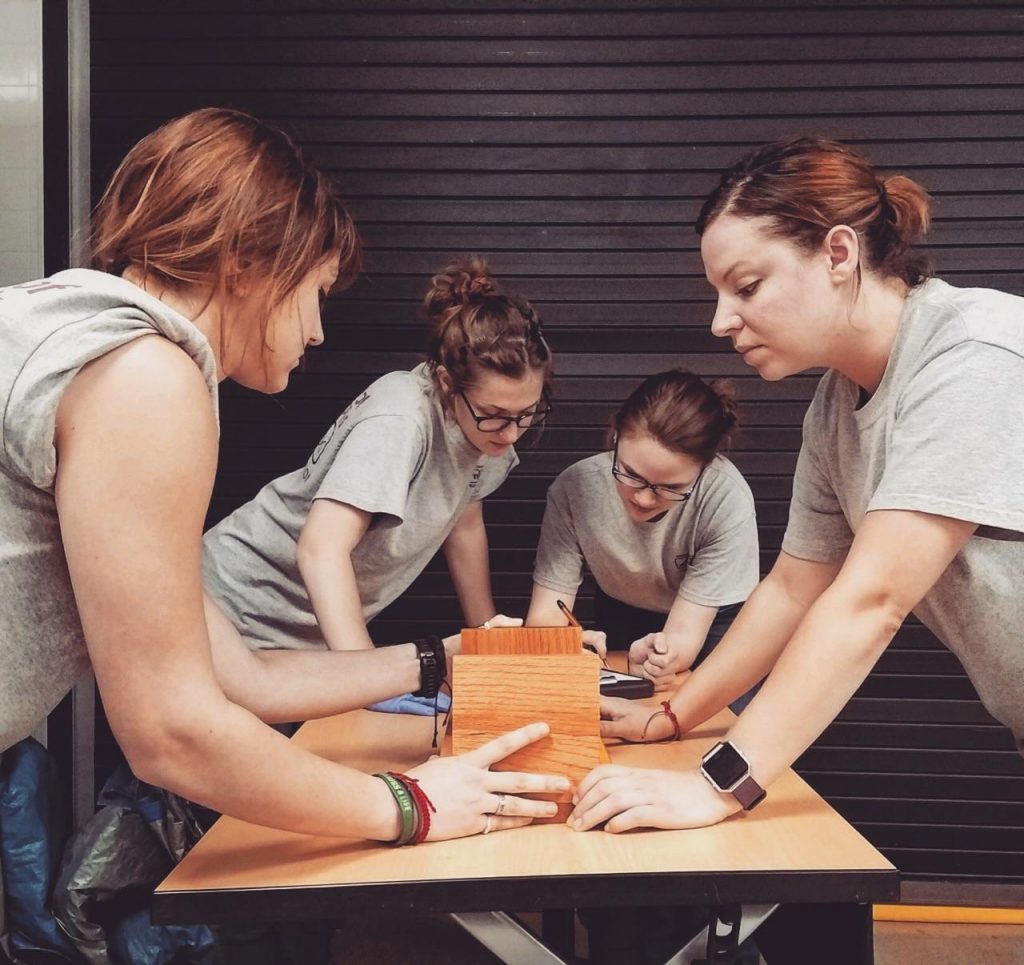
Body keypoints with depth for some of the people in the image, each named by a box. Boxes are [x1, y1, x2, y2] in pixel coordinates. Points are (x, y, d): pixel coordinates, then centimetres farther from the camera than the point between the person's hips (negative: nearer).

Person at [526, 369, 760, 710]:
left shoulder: (726, 499, -33)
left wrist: (653, 657, -50)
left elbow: (684, 635, -27)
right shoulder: (575, 488, -27)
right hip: (619, 618, 3)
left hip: (706, 623, -2)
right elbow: (544, 619, -22)